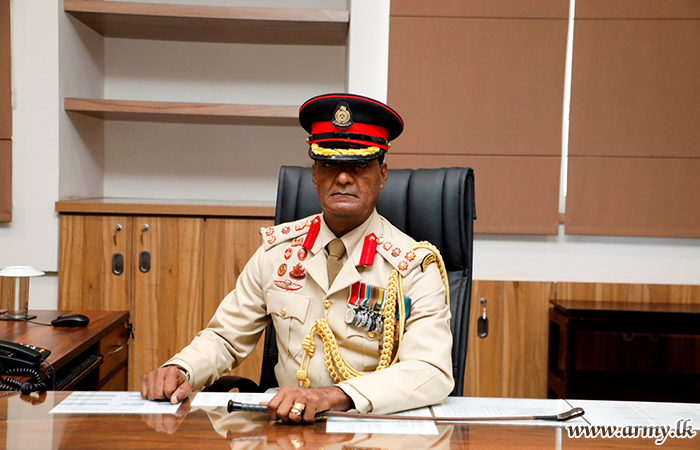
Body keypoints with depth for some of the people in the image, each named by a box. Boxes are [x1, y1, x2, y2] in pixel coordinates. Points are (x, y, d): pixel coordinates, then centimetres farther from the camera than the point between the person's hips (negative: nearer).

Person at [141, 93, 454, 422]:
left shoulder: (414, 266, -7)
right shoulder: (277, 249, 6)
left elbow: (433, 372, -20)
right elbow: (226, 337, 12)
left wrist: (332, 396, -35)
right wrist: (179, 370, -11)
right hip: (284, 421, 3)